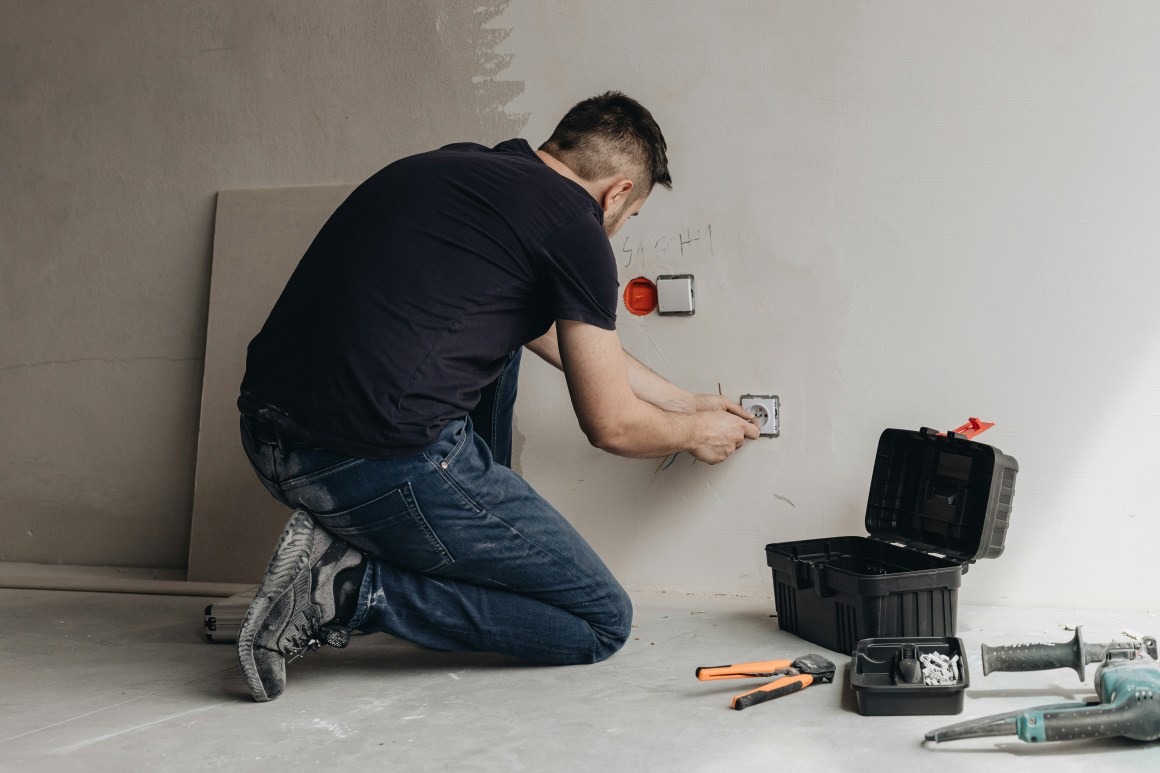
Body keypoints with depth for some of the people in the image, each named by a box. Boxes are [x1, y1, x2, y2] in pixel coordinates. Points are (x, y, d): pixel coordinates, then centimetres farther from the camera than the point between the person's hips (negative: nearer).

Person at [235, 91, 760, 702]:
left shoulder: (456, 167, 22)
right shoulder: (573, 224, -2)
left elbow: (553, 335, 35)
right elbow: (611, 426, 5)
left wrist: (689, 402, 44)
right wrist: (698, 433, 28)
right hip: (382, 461, -9)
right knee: (603, 623, 7)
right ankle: (354, 586, -3)